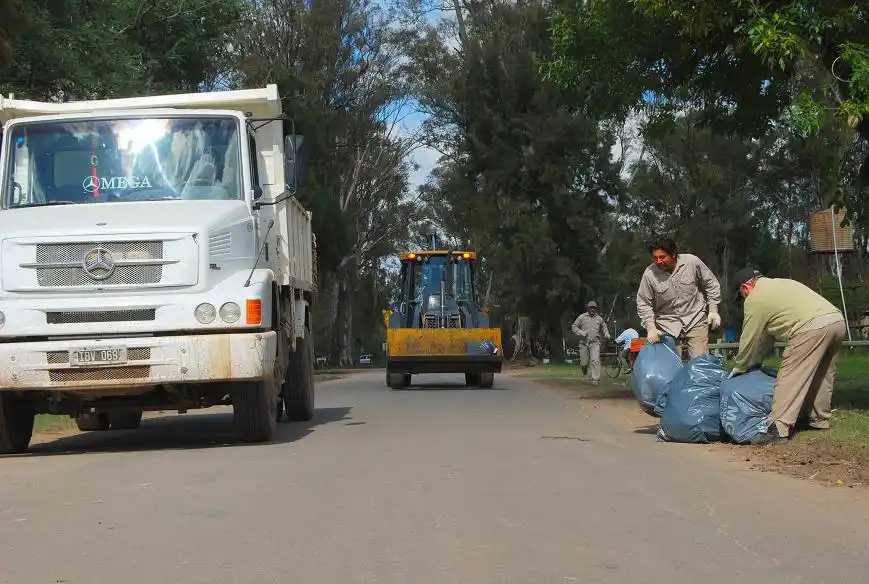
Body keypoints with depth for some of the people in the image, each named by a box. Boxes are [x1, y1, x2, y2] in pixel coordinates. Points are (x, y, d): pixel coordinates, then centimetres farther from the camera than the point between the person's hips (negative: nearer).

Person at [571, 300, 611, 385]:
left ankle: (595, 379, -11)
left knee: (595, 360, -14)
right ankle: (584, 367, 43)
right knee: (584, 362, 4)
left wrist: (606, 335, 6)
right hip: (584, 342, -1)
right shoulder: (582, 317, 3)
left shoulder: (599, 318, 11)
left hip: (595, 343, 1)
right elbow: (574, 327, 4)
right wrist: (581, 333, -12)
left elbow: (604, 328, 26)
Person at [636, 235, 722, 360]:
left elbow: (711, 284, 2)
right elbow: (643, 304, -2)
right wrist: (651, 328, -11)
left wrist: (713, 311, 0)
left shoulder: (692, 262, -12)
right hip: (668, 325, 1)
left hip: (696, 320, 0)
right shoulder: (649, 274, -12)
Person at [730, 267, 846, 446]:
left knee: (789, 379, -8)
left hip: (811, 328, -9)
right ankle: (820, 419, 34)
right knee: (821, 374, 24)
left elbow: (750, 339, 13)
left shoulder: (755, 298, 8)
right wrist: (756, 361, 43)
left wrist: (739, 368, 27)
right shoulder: (780, 283, 35)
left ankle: (778, 429, -14)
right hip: (838, 321, 9)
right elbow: (767, 333, 39)